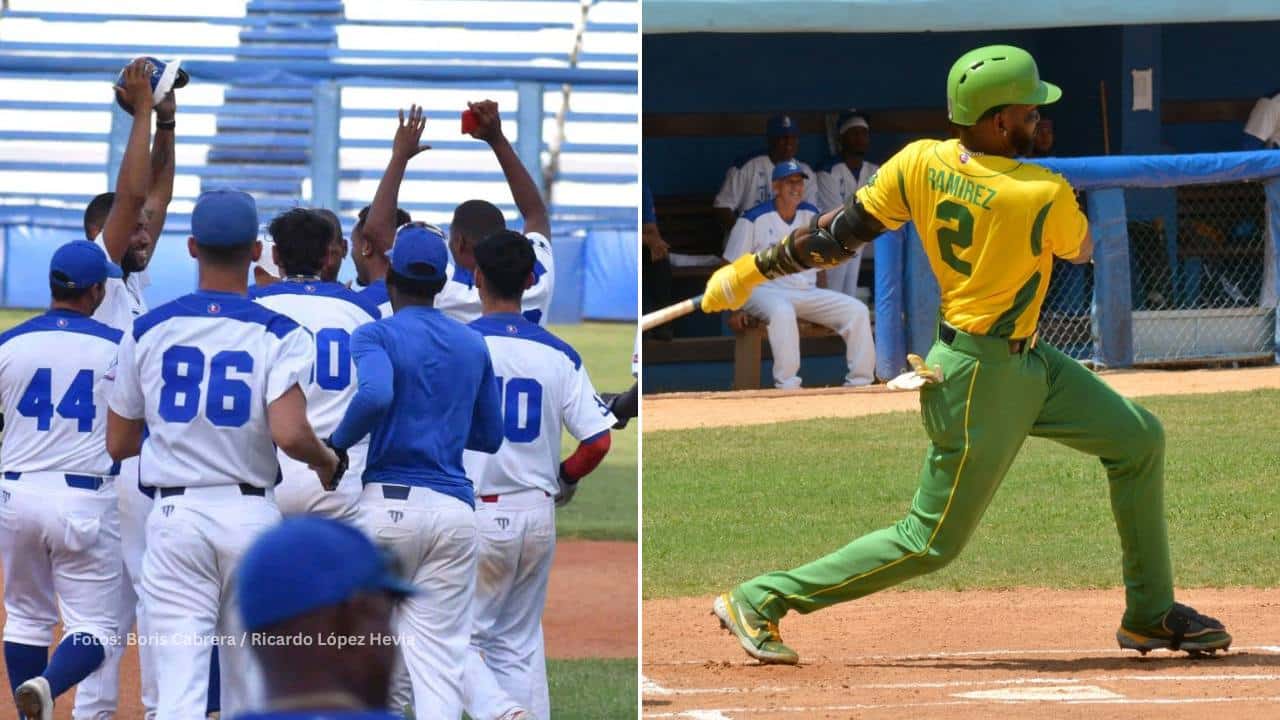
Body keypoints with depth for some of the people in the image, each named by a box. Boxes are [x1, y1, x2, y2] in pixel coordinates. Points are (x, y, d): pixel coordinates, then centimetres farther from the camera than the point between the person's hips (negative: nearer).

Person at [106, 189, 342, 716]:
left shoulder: (148, 331, 2)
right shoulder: (279, 335, -6)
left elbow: (118, 445, 8)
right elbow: (289, 435, -20)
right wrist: (327, 460, 1)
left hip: (175, 515, 0)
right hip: (252, 515, 0)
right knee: (249, 676, 14)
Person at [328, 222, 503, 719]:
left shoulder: (376, 335, -2)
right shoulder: (474, 345, 15)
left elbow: (375, 395, -23)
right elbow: (490, 437, 21)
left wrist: (338, 444, -9)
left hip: (388, 503, -4)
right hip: (456, 510, 4)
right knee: (439, 651, -3)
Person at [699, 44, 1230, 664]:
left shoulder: (919, 164, -8)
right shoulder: (1045, 197, -24)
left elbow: (838, 235, -3)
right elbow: (1081, 250, -2)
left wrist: (752, 270, 6)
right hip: (983, 379, -9)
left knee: (1140, 440, 15)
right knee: (932, 541, 1)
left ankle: (1149, 615, 24)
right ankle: (760, 600, 7)